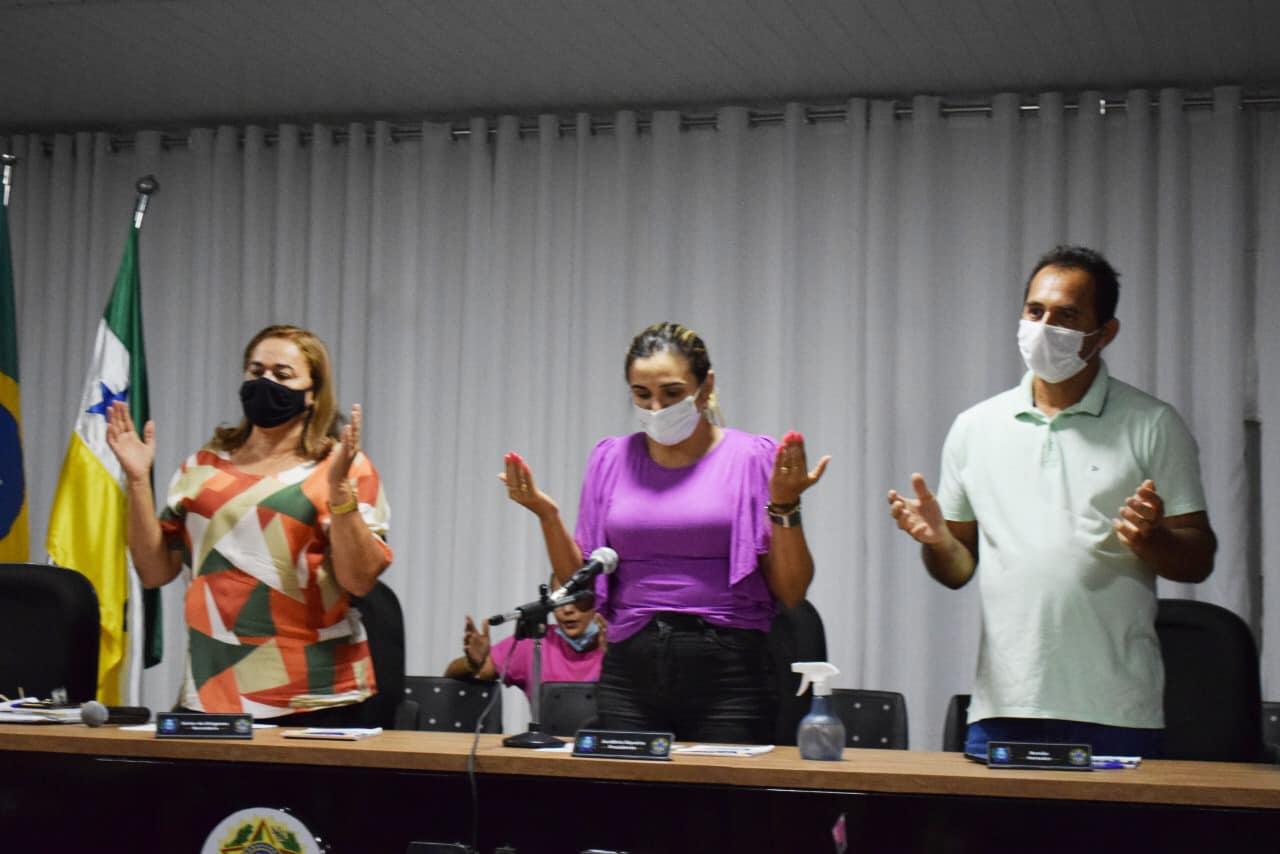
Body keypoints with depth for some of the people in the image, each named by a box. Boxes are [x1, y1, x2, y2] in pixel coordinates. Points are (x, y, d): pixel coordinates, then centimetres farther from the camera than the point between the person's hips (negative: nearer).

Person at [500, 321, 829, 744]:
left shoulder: (752, 458, 0)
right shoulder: (611, 460, 9)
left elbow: (791, 591, -3)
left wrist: (784, 506, -15)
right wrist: (547, 516, -2)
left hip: (726, 675, -2)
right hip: (631, 673, 2)